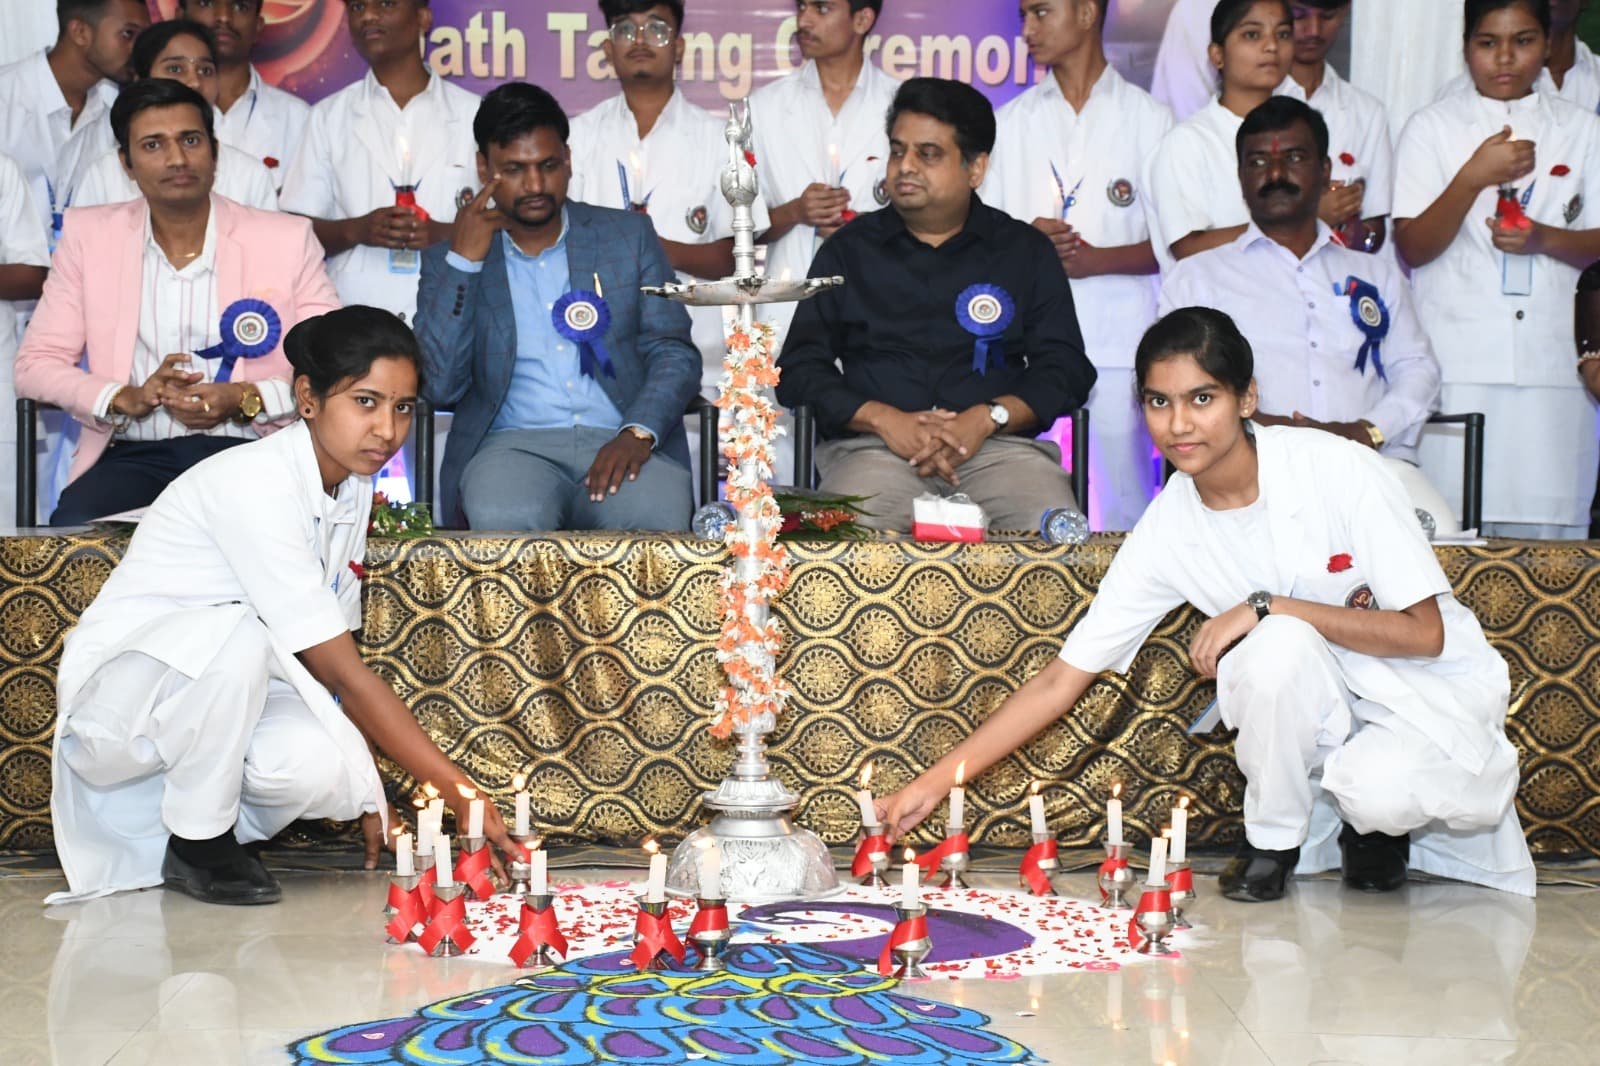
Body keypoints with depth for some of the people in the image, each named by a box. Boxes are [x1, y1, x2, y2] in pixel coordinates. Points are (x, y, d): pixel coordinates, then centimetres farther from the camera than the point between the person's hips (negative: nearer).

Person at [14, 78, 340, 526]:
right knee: (73, 529, -32)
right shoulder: (89, 236, 11)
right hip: (134, 454, 1)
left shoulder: (287, 239, 7)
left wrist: (246, 400, -12)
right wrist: (126, 398, -10)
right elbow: (35, 365, 9)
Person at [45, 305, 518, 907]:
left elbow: (335, 659, 6)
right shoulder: (256, 485, -25)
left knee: (322, 764, -28)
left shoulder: (353, 488, 1)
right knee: (238, 634, -38)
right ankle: (196, 844, -15)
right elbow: (340, 671, -27)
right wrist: (460, 792, -27)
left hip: (229, 695, 6)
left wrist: (367, 792, -4)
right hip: (116, 697, -6)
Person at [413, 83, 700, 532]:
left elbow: (675, 353, 7)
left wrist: (639, 433, -13)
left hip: (622, 444, 1)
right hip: (515, 444, -1)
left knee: (655, 515, -34)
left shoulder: (628, 235, 14)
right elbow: (440, 388, 1)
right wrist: (464, 260, -4)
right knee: (504, 518, -36)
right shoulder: (449, 260, 13)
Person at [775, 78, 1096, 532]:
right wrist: (886, 420, -8)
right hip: (874, 449, -1)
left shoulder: (1026, 251, 17)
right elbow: (798, 370, 10)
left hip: (999, 446, 1)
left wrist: (986, 418, -10)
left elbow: (1065, 369, 9)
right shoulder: (849, 250, 17)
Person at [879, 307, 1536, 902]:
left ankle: (1374, 825, 4)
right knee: (1279, 643, -32)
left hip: (1438, 691, -2)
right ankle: (1272, 843, -7)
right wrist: (934, 782, -14)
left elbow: (1424, 632, -19)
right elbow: (1063, 680, -7)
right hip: (1324, 706, 3)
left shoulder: (1339, 471, -20)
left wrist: (1267, 606, -28)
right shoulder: (1167, 532, -10)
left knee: (1378, 791, -35)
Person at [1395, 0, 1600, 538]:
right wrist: (1475, 176, -16)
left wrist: (1543, 238, -10)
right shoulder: (1432, 128, 6)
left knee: (1547, 528, -1)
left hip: (1550, 366, 2)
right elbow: (1411, 248, -2)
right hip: (1457, 366, -2)